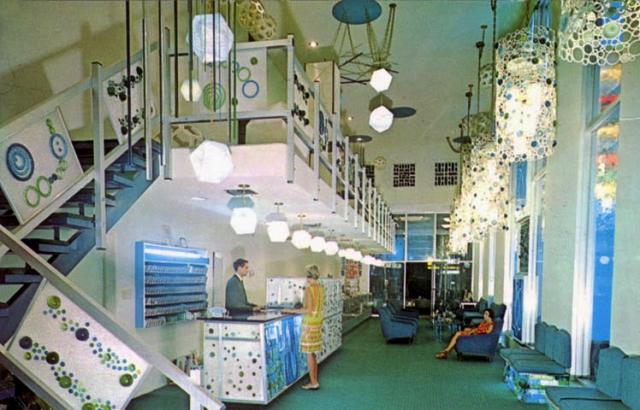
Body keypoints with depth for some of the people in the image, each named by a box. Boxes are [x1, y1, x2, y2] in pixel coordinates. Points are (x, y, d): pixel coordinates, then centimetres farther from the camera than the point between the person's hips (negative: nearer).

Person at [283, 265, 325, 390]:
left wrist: (291, 310, -14)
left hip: (310, 322, -8)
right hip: (318, 321, 8)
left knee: (309, 354, 2)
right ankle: (315, 381, 22)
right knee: (313, 353, 15)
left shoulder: (309, 289, -17)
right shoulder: (321, 288, 6)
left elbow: (308, 310, -20)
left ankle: (313, 383, 7)